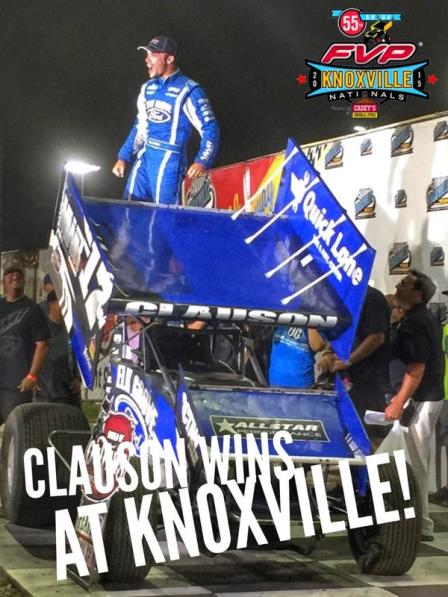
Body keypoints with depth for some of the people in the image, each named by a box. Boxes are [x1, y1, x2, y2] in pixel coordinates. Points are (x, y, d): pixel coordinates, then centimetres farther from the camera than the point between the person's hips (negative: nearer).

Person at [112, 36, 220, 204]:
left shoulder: (188, 90, -8)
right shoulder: (147, 88, 11)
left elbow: (209, 129, -7)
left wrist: (202, 162, -20)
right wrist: (123, 157, 15)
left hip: (169, 161, -6)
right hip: (143, 158, 7)